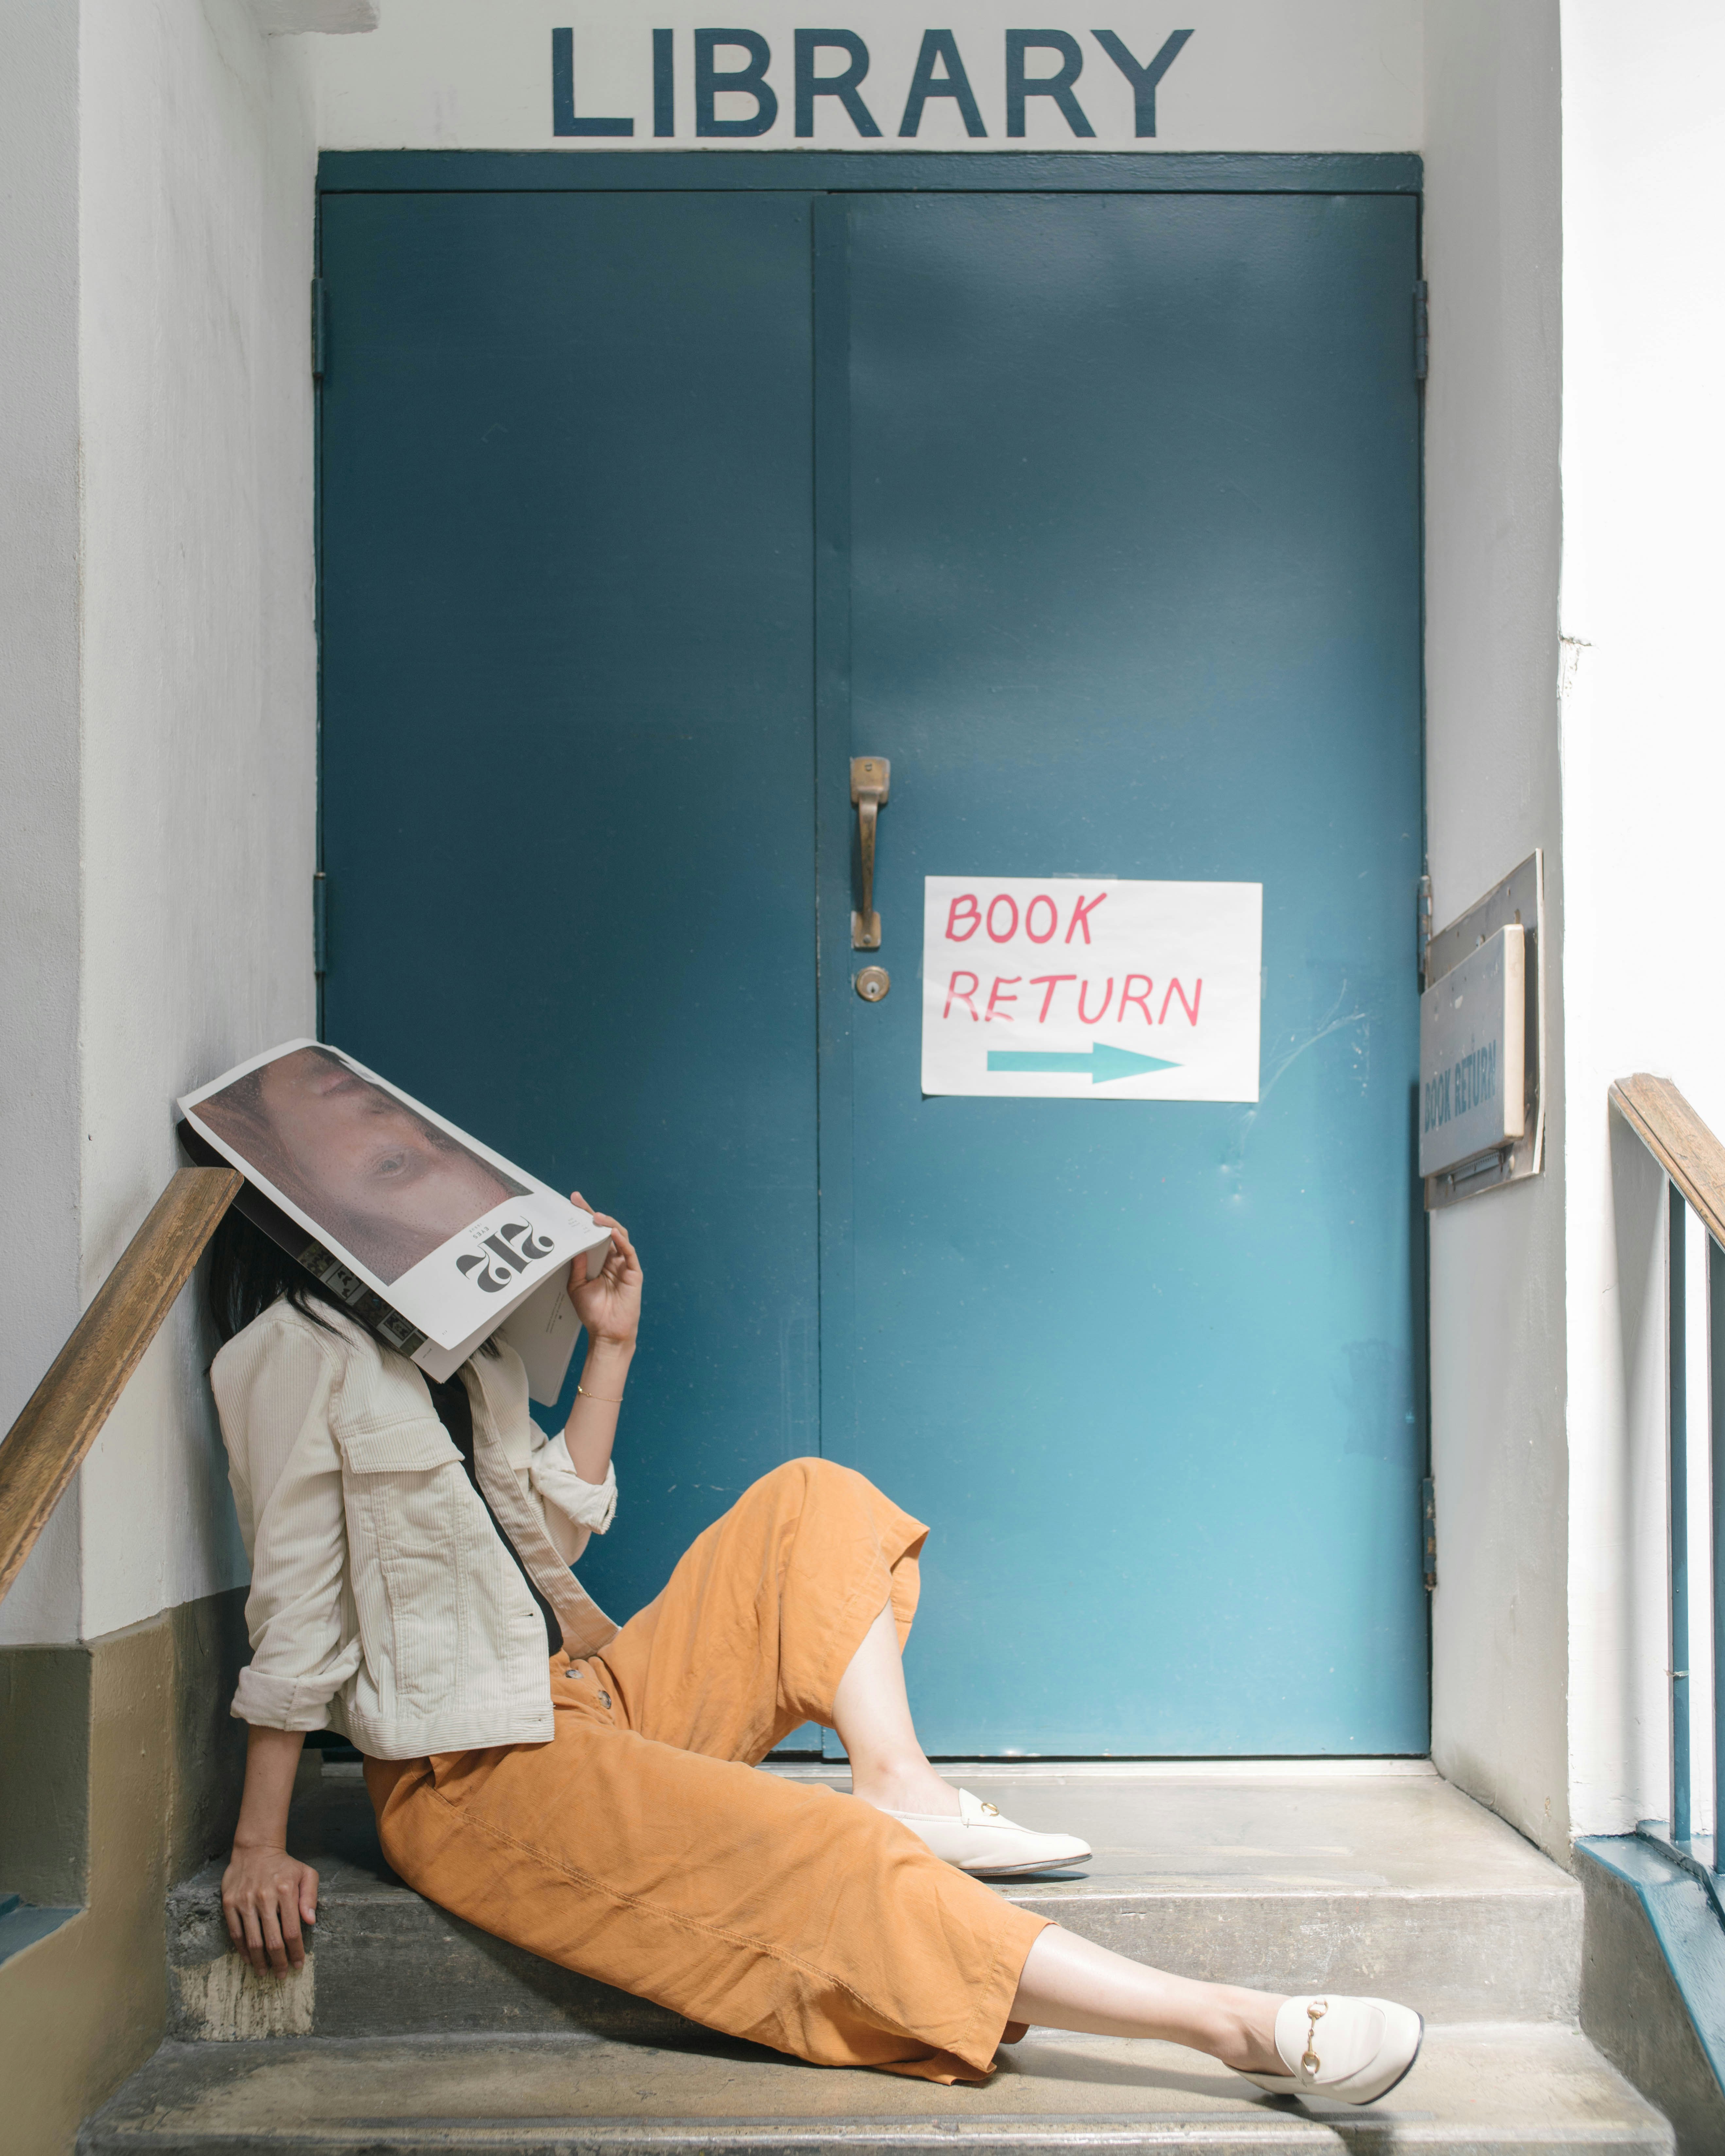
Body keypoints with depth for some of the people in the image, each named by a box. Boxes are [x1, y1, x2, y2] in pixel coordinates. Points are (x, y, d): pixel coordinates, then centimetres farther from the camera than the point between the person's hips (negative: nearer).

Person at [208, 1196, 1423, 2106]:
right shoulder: (296, 1351, -7)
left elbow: (546, 1532, 14)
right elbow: (295, 1607, -11)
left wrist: (612, 1347, 9)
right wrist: (262, 1848, -14)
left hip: (587, 1694, 10)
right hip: (478, 1773, -10)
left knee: (811, 1502, 10)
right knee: (823, 1862, -25)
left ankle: (903, 1786, -14)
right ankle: (1243, 2028, -32)